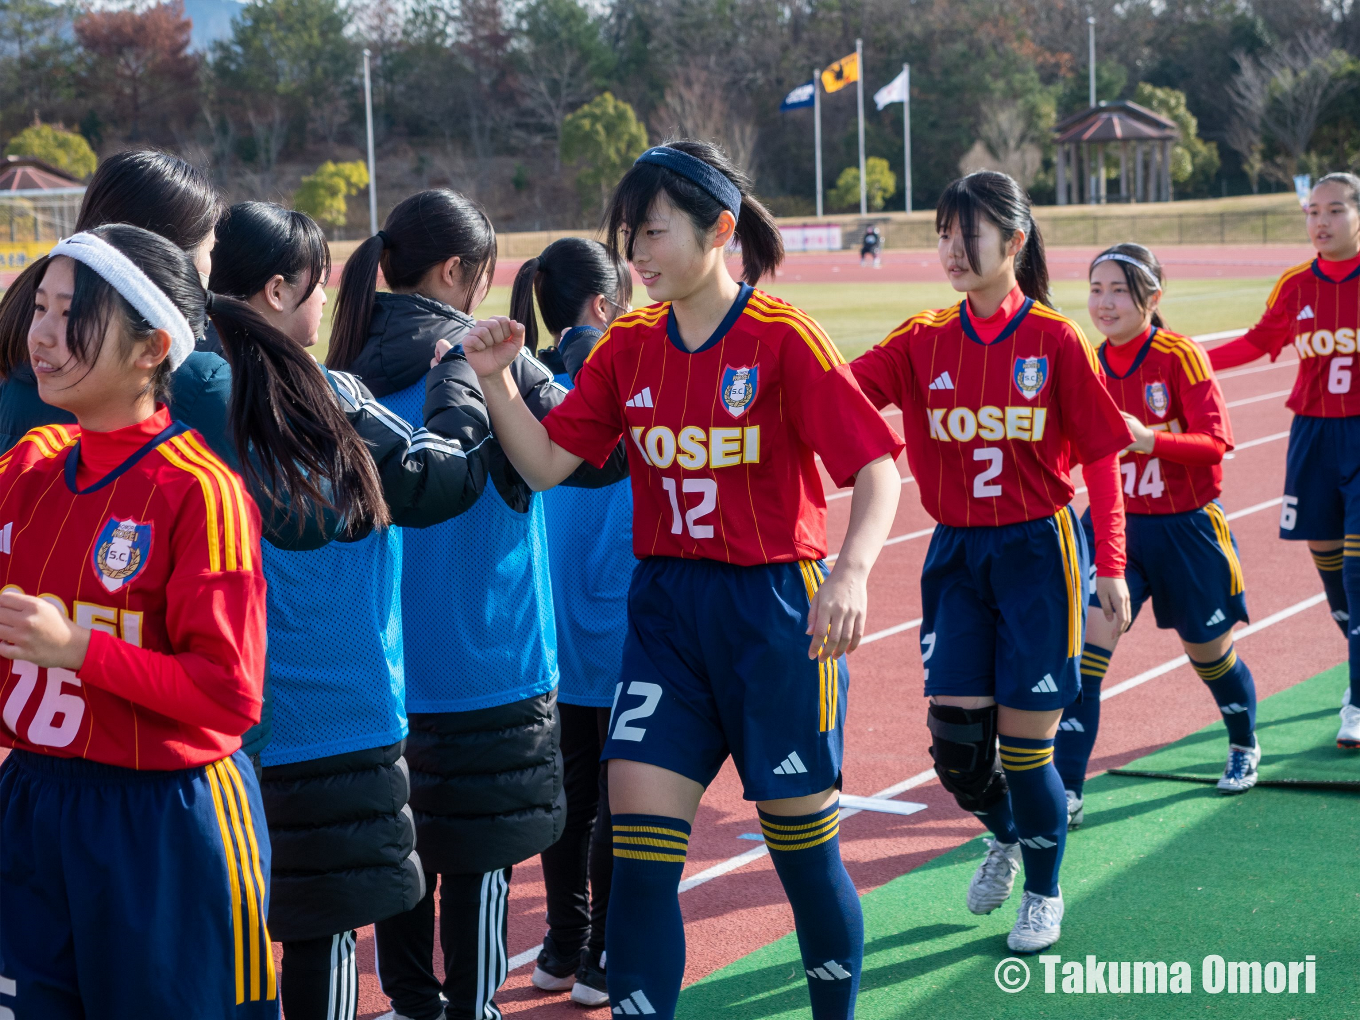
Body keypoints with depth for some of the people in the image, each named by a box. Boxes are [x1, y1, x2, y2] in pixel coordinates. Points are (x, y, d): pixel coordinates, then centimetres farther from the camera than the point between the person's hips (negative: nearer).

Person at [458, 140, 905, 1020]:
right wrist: (497, 381, -14)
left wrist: (852, 571, -31)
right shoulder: (627, 347, 5)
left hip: (774, 608, -4)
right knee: (638, 845, -4)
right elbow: (546, 463, 3)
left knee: (805, 849, 8)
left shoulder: (784, 338, -11)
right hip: (665, 609, 4)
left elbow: (876, 470, -14)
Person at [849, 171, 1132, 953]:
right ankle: (1005, 836, 36)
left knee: (1025, 743, 0)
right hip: (957, 555, 3)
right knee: (954, 742, 2)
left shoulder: (1056, 340, -7)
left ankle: (1044, 893, 25)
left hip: (1039, 551, -3)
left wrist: (1112, 566, -7)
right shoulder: (924, 343, 3)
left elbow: (1101, 457, -4)